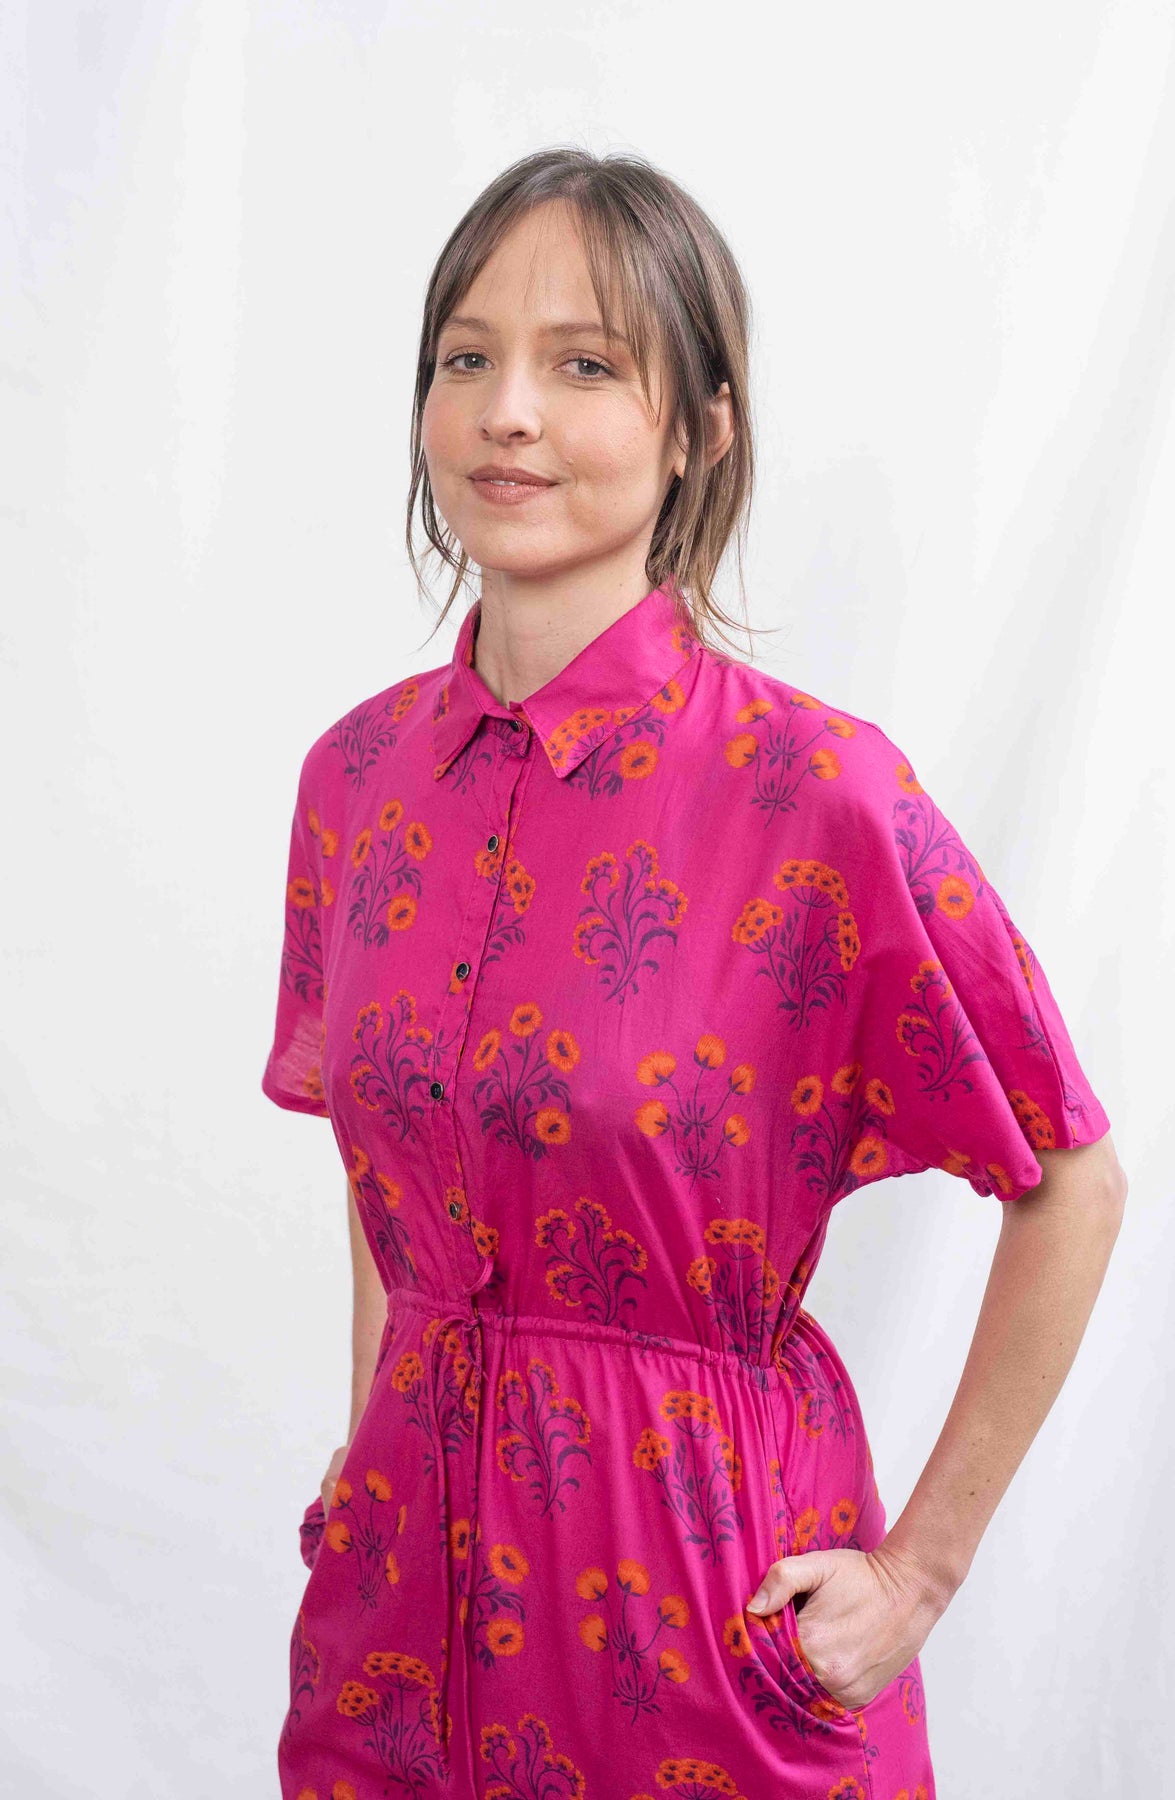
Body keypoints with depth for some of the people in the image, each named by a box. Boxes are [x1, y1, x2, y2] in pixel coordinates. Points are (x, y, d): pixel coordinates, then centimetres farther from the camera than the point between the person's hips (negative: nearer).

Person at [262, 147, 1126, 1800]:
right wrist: (374, 1436, 9)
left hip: (700, 1568, -4)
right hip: (413, 1563, 5)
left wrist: (924, 1564, -8)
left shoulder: (813, 790, -18)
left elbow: (1072, 1186, -10)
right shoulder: (361, 771, -1)